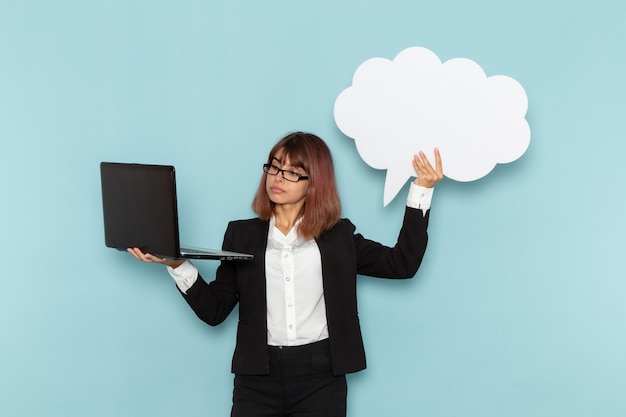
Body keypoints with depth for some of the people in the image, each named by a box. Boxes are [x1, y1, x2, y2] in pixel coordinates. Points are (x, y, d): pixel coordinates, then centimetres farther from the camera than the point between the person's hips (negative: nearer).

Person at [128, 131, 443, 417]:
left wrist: (421, 189, 1)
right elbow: (214, 310, 6)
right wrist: (177, 264, -9)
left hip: (321, 377, 0)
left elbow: (402, 263, 3)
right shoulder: (242, 234, 10)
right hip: (257, 378, 1)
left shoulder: (339, 236, 9)